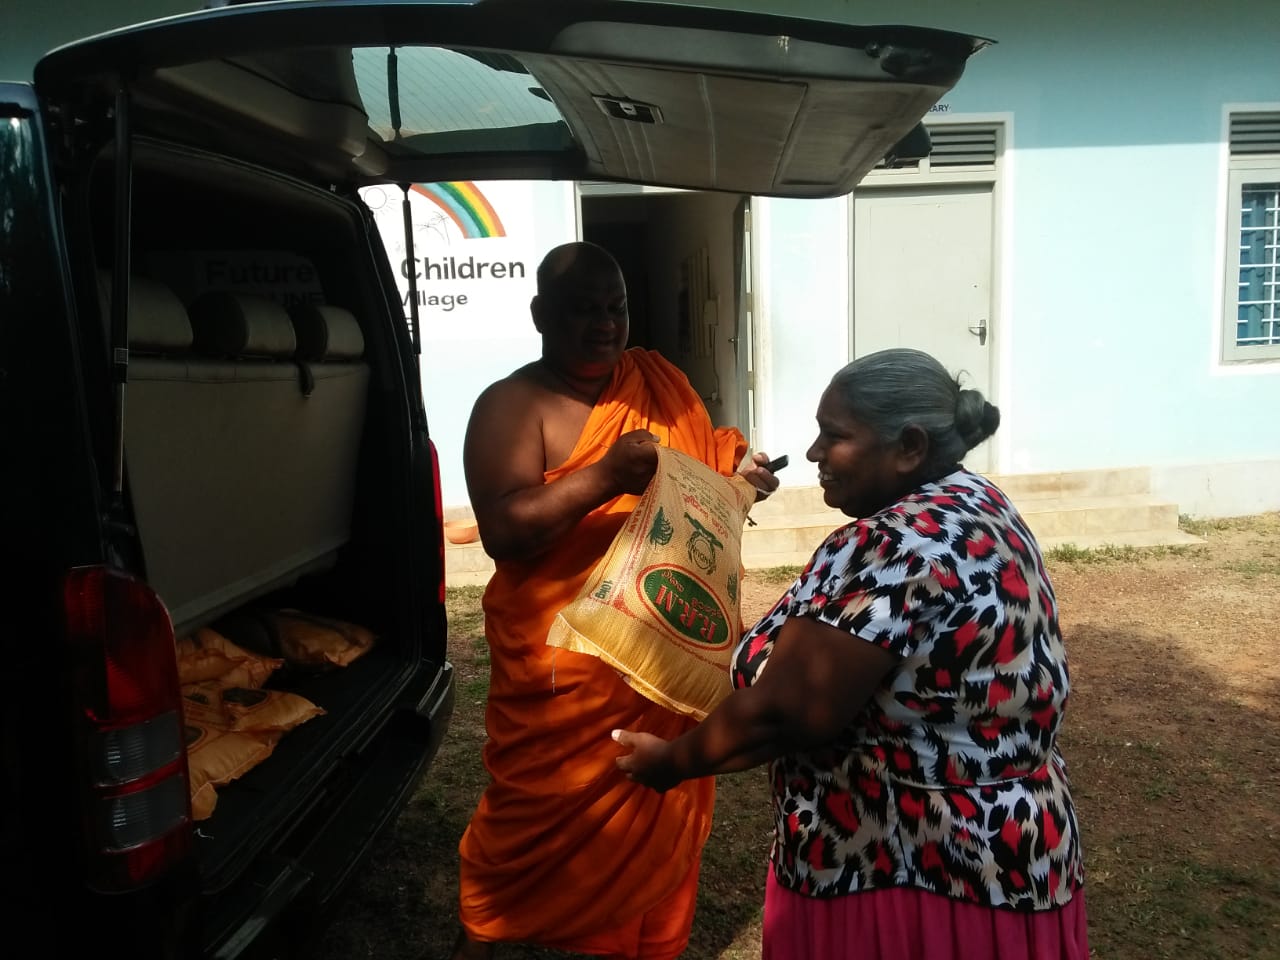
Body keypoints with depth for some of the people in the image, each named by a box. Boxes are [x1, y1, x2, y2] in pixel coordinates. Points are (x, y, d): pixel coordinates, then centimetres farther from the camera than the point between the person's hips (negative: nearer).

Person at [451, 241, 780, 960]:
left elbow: (703, 464, 18)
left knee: (661, 808, 18)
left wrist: (739, 474, -4)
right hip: (563, 663, -5)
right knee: (544, 813, 8)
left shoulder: (660, 382, 8)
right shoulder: (512, 405, -9)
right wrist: (602, 477, -28)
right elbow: (504, 529, -18)